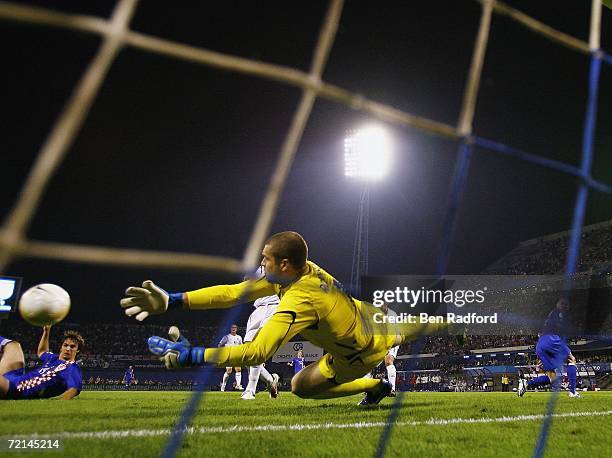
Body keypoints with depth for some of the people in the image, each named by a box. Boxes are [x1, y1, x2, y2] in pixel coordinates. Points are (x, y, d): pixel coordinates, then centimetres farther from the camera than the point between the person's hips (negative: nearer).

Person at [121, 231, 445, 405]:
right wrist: (172, 300, -26)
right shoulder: (304, 269, -16)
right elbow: (234, 292, -19)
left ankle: (376, 387, 17)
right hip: (371, 318, 7)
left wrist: (190, 355, -46)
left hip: (358, 355, -7)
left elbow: (257, 353, -48)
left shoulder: (298, 302, -39)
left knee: (301, 386, 7)